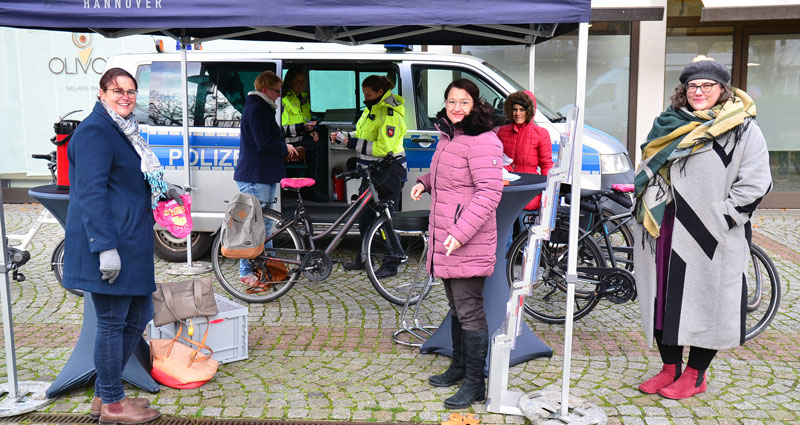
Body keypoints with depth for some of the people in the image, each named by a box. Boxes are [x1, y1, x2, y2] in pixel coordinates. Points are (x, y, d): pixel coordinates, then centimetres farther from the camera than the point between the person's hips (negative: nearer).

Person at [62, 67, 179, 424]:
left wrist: (160, 190, 19)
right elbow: (91, 193, -20)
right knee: (112, 323, 1)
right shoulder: (95, 131, -12)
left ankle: (103, 395, 29)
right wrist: (106, 247, -25)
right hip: (110, 244, -10)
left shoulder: (123, 130, 19)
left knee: (138, 317, 16)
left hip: (130, 244, 11)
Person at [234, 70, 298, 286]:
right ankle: (247, 271, 1)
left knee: (265, 222, 16)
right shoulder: (256, 109, -13)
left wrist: (284, 150, 11)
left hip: (266, 175, 11)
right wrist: (285, 147, -6)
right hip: (255, 176, -11)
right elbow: (264, 143, -21)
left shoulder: (263, 109, 20)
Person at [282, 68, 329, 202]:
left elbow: (308, 120, 25)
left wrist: (313, 130, 3)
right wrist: (303, 127, -27)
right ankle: (310, 190, -21)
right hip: (288, 140, -8)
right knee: (316, 147, -27)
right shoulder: (284, 99, -10)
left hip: (302, 136, 8)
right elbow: (281, 129, -18)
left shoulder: (304, 97, 16)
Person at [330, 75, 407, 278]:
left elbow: (384, 148, -24)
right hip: (371, 171, 10)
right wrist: (343, 137, 4)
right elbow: (362, 136, 21)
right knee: (365, 217, 15)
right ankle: (363, 259, 29)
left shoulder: (390, 113, -16)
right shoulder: (371, 109, 14)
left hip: (388, 173, -9)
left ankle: (390, 265, 9)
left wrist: (354, 143, -24)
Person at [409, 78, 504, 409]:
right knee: (456, 307, 21)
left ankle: (474, 384, 9)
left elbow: (489, 191, -23)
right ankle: (459, 367, 36)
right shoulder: (448, 136, 14)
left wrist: (462, 231, -28)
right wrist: (426, 182, 10)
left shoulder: (482, 141, -17)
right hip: (444, 238, 10)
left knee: (469, 311, -3)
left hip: (468, 243, -10)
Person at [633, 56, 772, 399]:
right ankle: (669, 369, 24)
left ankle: (695, 376, 18)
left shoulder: (743, 129, -2)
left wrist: (721, 218, -13)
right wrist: (649, 214, 10)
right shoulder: (669, 126, 13)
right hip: (666, 232, 5)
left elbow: (754, 184, -7)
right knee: (663, 299, 9)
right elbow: (647, 173, 21)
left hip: (711, 237, -5)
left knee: (705, 301, 2)